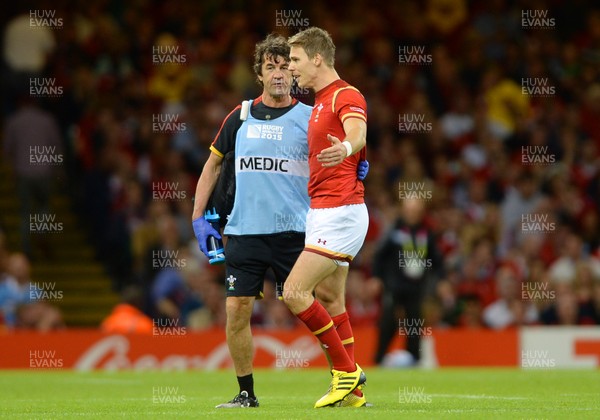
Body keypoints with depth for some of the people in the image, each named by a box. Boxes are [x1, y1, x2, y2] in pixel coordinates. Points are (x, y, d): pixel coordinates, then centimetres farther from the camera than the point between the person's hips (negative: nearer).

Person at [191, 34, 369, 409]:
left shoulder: (309, 118, 1)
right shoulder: (241, 117, 9)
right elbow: (214, 164, 19)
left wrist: (356, 168, -19)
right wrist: (199, 217, 12)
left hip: (294, 233, -3)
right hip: (244, 233, 3)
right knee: (236, 311, -2)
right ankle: (247, 394, 12)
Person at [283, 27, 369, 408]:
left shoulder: (346, 96, -13)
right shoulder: (321, 102, 18)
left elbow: (358, 132, -36)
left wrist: (346, 147, -59)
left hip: (339, 213, -10)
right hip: (323, 212, 10)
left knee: (294, 292, -14)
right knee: (329, 300, 11)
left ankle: (346, 370, -4)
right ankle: (352, 389, 15)